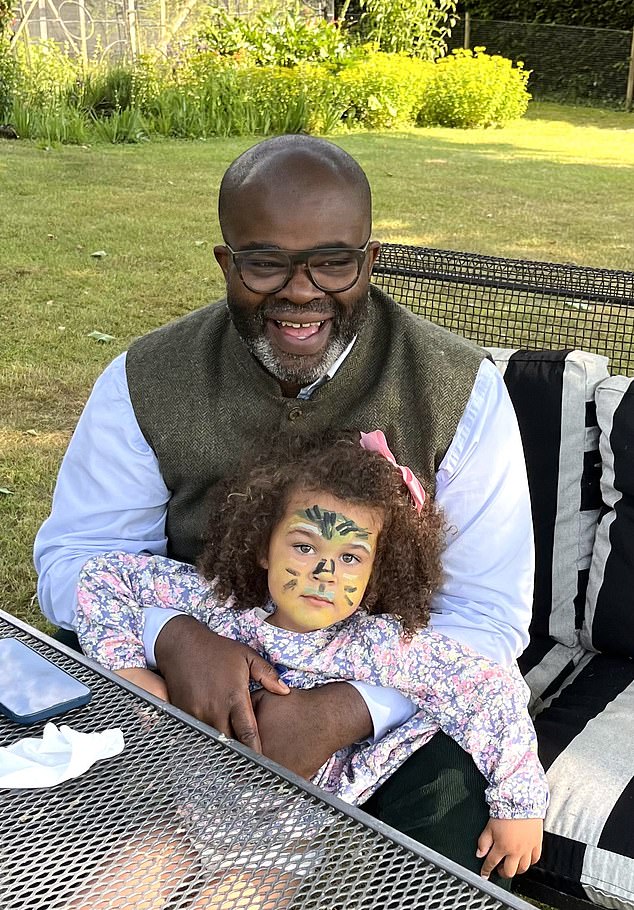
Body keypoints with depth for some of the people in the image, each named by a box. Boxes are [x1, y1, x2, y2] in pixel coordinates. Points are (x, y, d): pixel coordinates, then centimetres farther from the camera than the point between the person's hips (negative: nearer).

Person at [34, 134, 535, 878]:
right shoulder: (144, 383, -6)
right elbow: (72, 556, -2)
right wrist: (170, 635, -25)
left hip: (391, 703, -1)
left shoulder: (461, 391, -9)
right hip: (200, 695, 2)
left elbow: (489, 613, -9)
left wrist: (343, 713, -26)